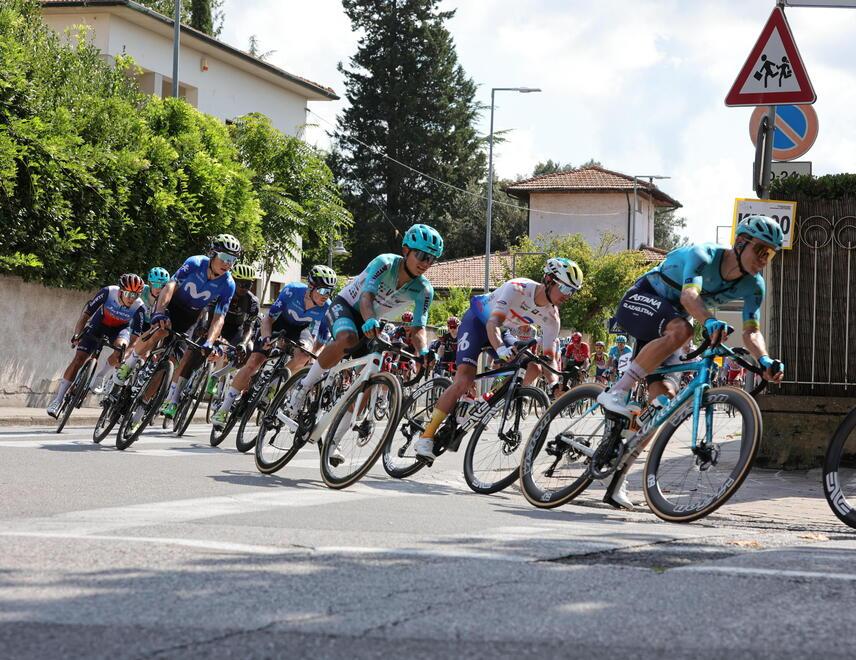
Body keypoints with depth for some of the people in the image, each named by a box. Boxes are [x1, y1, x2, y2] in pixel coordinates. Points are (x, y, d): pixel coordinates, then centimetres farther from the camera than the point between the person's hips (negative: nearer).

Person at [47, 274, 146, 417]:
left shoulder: (139, 308, -31)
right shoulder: (108, 292, -31)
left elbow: (135, 336, -27)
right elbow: (86, 313, -23)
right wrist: (77, 335, -30)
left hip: (120, 328, 0)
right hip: (100, 323, 0)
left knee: (120, 347, -33)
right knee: (79, 358, -11)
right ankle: (57, 400, -6)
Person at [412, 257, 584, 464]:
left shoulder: (551, 316, -14)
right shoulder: (517, 289, -33)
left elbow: (549, 356, -10)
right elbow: (493, 323, -43)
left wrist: (555, 384, -27)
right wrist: (500, 349, -62)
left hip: (502, 331, 7)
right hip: (478, 321, -7)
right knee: (463, 381, -23)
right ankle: (425, 438, -22)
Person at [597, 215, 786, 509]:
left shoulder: (753, 286, -9)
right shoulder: (704, 255, -28)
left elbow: (751, 331, -17)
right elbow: (689, 295, -45)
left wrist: (765, 360, -38)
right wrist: (710, 322, -66)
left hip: (662, 327, 7)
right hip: (641, 299, -7)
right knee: (681, 329, -39)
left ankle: (617, 482, 0)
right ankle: (615, 393, -32)